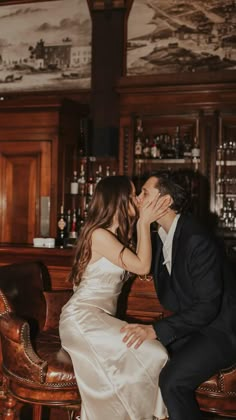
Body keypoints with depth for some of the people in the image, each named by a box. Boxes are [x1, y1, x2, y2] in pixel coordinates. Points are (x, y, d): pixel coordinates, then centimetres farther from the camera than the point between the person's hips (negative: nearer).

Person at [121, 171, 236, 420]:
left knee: (172, 381, -26)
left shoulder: (196, 239, -24)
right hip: (189, 322, 8)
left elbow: (208, 306, -26)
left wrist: (156, 330, -32)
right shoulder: (161, 235, 4)